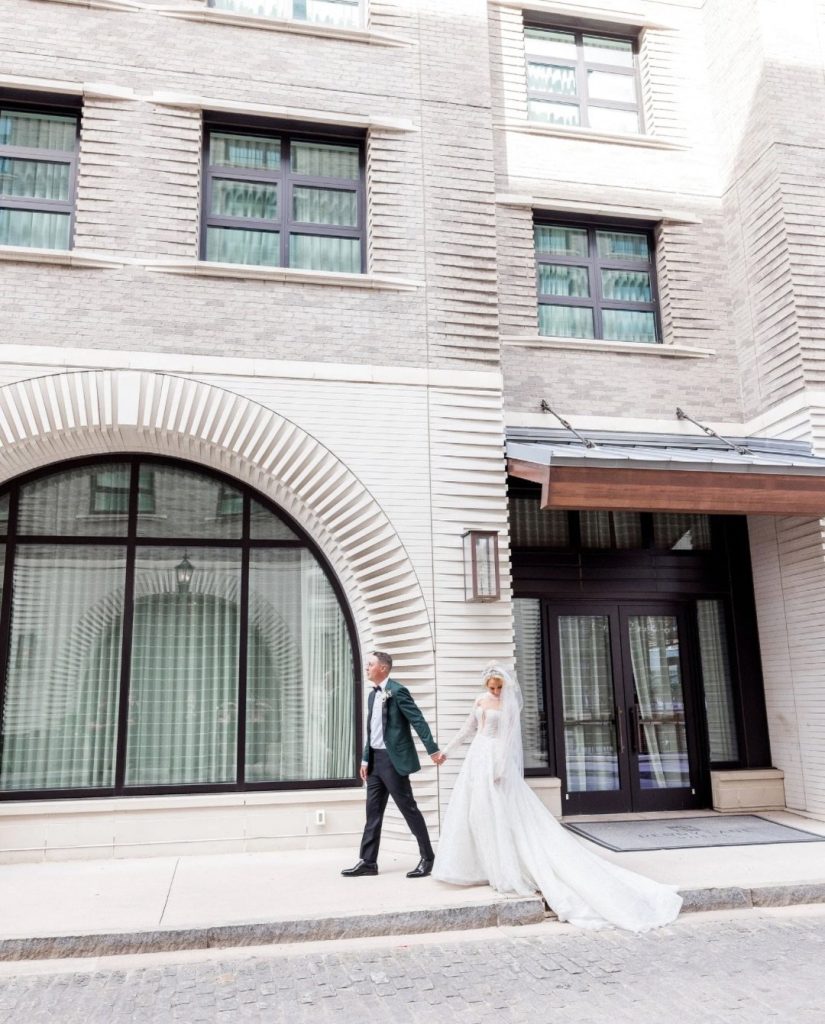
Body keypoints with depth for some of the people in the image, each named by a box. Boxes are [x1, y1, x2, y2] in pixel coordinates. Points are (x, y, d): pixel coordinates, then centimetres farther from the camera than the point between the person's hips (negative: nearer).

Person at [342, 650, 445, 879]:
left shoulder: (397, 691, -12)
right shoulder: (373, 695, 13)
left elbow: (418, 721, -16)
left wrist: (433, 750, -19)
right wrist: (366, 759, 14)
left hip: (393, 759, -8)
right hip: (376, 759, 8)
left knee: (409, 809, 0)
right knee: (373, 812, 10)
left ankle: (427, 858, 11)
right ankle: (368, 862, 16)